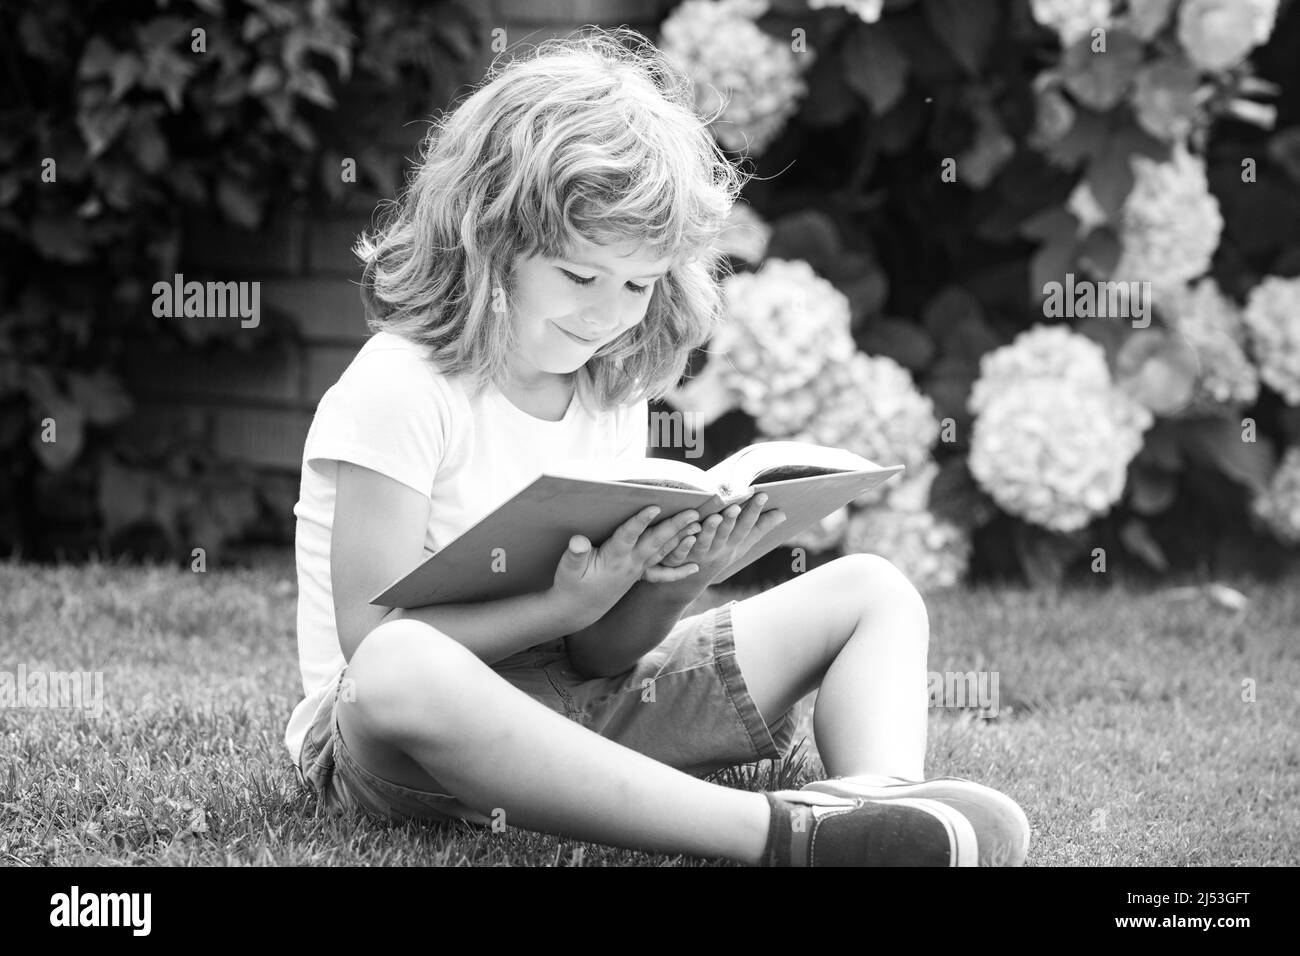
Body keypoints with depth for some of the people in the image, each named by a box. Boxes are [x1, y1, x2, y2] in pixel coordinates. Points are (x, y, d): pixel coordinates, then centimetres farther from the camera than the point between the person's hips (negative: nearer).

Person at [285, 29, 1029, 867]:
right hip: (388, 739, -7)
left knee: (871, 592, 5)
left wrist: (669, 587, -15)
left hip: (572, 704, 7)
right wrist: (566, 607, -27)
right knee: (401, 673, -46)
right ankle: (779, 832, -50)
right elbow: (375, 641, -19)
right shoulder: (400, 390, -13)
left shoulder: (613, 395, 8)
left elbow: (601, 654, 7)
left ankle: (879, 795, -29)